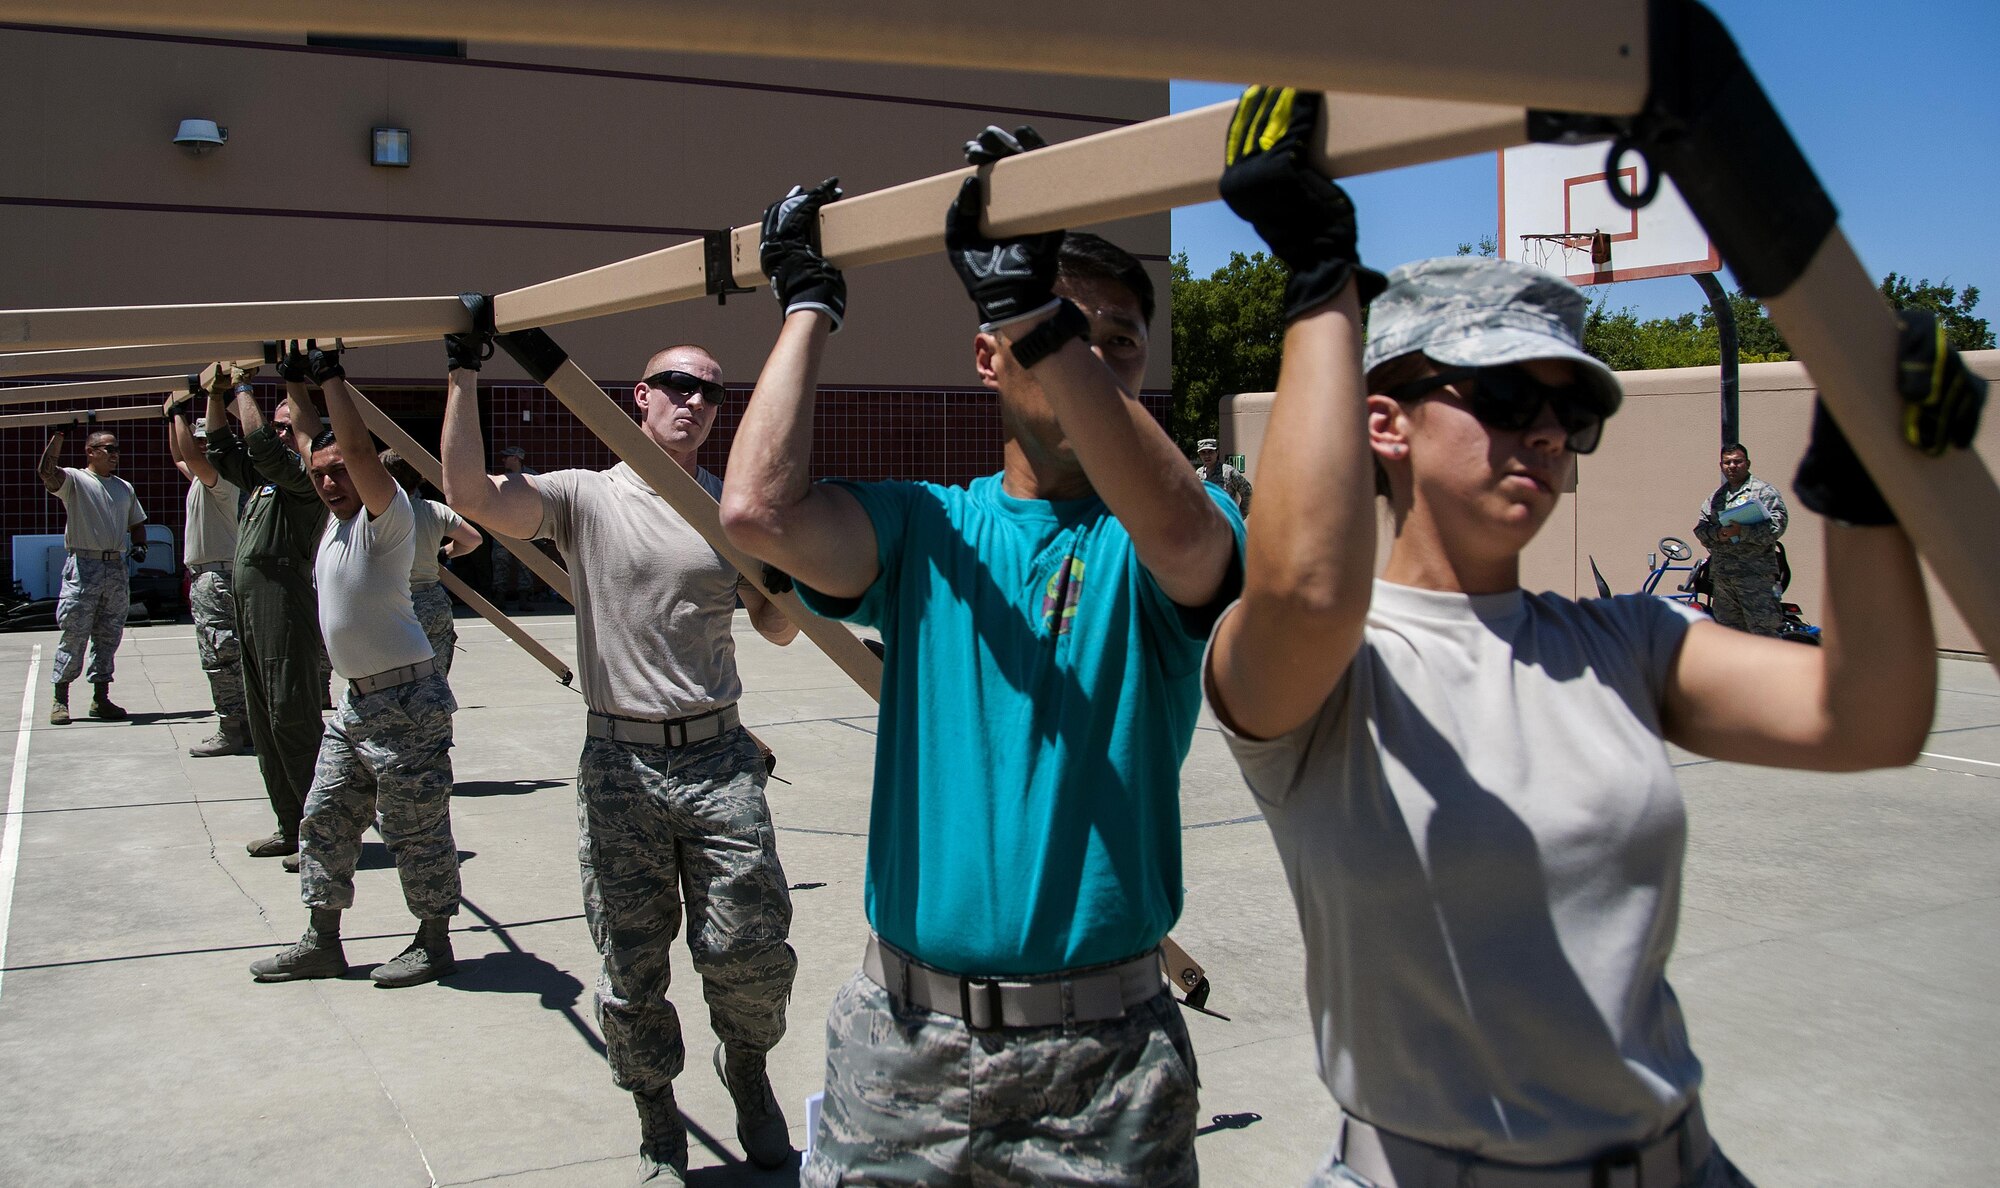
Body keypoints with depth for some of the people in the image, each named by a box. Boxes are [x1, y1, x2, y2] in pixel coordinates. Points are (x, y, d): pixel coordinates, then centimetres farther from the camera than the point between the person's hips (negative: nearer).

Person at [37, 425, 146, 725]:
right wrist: (58, 435, -22)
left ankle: (101, 698, 14)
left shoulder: (124, 487, 19)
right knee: (74, 634, -4)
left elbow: (137, 523, 27)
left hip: (116, 568, 5)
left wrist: (140, 545, 8)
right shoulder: (74, 480, 1)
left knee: (109, 635, 7)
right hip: (83, 566, -5)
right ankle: (60, 699, 3)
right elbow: (46, 470, -20)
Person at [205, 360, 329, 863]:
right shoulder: (265, 477, 21)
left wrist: (242, 388, -10)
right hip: (251, 613, 10)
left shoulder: (305, 473, -7)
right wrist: (216, 395, 21)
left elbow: (261, 444, -22)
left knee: (292, 723, -11)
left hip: (287, 614, -10)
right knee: (265, 726, 12)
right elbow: (223, 450, 32)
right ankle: (292, 830, 18)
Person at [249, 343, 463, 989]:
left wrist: (331, 376, -21)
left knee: (415, 829, 0)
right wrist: (295, 379, 21)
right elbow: (312, 434, 23)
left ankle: (434, 943, 11)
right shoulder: (336, 518, 12)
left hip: (406, 700, -9)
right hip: (355, 699, 9)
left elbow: (358, 449, -27)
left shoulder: (385, 518, -12)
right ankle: (321, 943, 21)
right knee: (326, 821, 12)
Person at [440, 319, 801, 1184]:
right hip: (620, 765, -1)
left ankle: (747, 1067, 31)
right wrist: (464, 375, -14)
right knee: (632, 971, 7)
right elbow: (470, 495, -16)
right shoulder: (586, 497, 0)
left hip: (720, 758, 2)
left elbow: (778, 628, 12)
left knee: (751, 951, 0)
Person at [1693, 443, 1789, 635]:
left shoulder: (1764, 491, 1)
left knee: (1762, 627, -12)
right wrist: (1716, 534, -7)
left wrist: (1741, 531, -20)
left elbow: (1776, 526, -11)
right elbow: (1700, 528, 15)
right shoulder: (1716, 496, 20)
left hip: (1755, 574, -6)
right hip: (1722, 574, 6)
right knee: (1728, 628, 9)